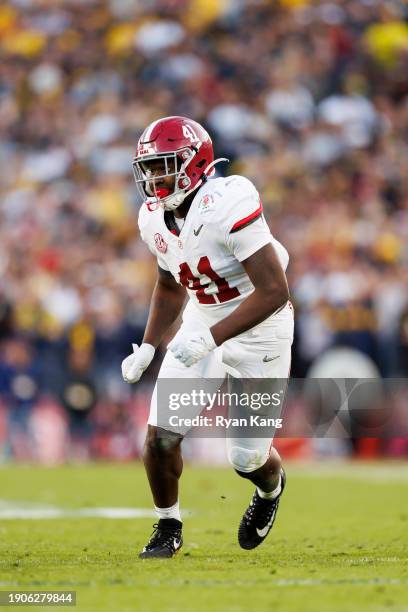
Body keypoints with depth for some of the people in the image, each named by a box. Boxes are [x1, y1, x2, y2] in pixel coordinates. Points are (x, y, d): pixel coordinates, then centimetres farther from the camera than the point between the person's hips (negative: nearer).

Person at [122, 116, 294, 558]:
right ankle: (168, 528, 18)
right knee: (160, 435, -7)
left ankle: (271, 488, 39)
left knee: (247, 457, 1)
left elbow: (274, 292, -31)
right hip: (203, 325, 6)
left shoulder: (227, 206, -30)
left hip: (259, 333, -6)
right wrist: (147, 348, 5)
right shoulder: (156, 218, -5)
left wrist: (211, 339, -35)